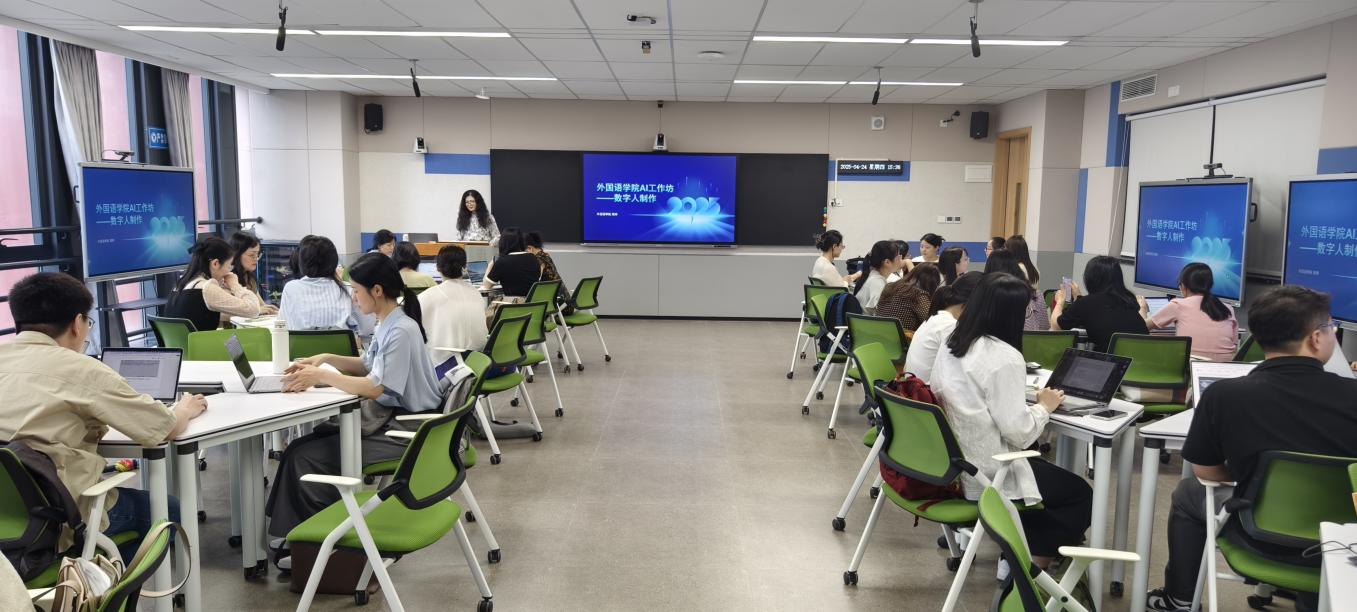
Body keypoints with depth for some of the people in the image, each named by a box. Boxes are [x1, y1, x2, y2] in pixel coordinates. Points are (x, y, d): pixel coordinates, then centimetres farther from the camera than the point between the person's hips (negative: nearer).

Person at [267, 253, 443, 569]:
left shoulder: (401, 331, -21)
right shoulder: (387, 323, 8)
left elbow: (374, 387, -24)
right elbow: (367, 366, 21)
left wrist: (322, 376, -16)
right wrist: (326, 359, 7)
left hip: (402, 429, -9)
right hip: (384, 417, 9)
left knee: (305, 458, -10)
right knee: (302, 446, -2)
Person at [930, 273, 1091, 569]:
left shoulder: (951, 346, 3)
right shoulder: (1004, 357, -21)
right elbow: (1018, 433, -22)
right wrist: (1044, 406, -5)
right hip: (987, 476, -8)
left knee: (1043, 466, 29)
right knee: (1080, 494, 12)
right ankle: (1029, 564, 10)